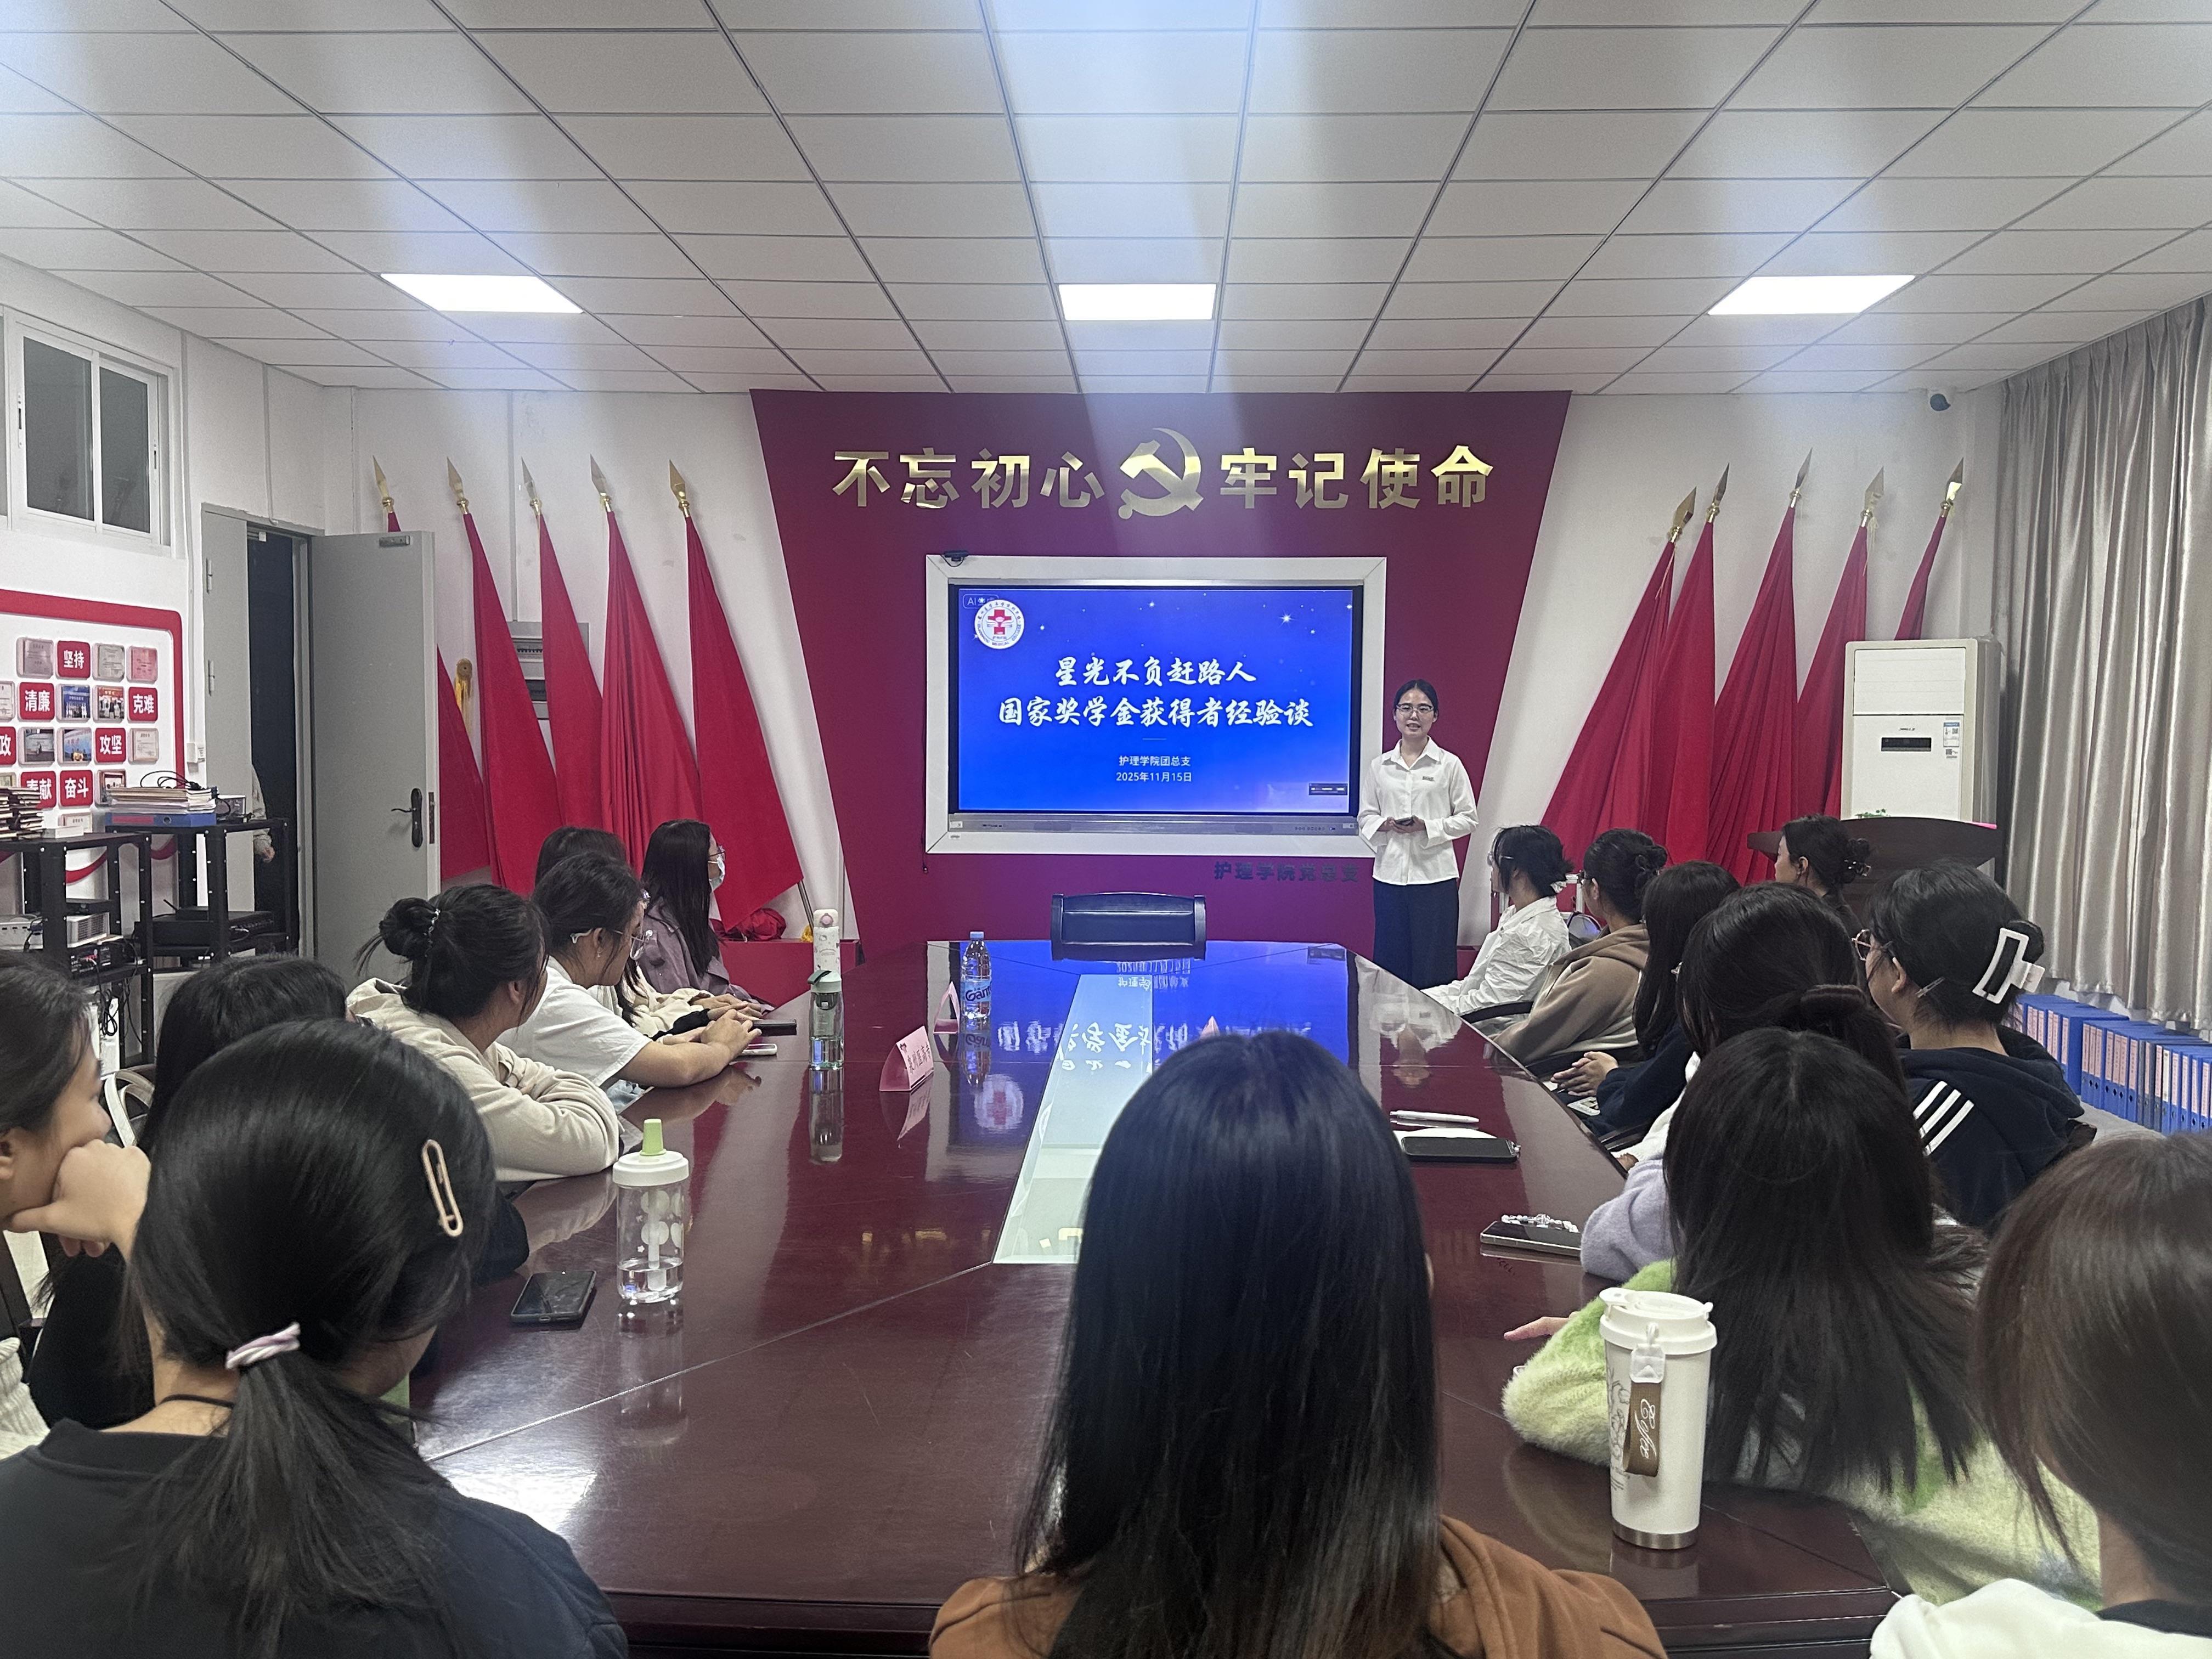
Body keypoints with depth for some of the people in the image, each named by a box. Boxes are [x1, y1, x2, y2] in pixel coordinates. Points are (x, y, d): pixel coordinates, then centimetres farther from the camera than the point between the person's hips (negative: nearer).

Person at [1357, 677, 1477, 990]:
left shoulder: (1449, 764, 2)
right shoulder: (1379, 767, 9)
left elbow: (1467, 817, 2)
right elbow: (1365, 818, 12)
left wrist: (1427, 827, -13)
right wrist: (1385, 825, -11)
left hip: (1435, 874, -2)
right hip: (1391, 873, 3)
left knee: (1434, 964, 0)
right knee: (1390, 959, 5)